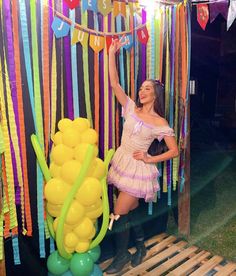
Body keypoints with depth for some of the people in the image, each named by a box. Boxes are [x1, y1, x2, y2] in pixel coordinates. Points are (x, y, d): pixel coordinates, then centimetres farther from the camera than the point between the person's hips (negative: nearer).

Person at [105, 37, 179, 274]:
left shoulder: (160, 123, -9)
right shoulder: (131, 109, 1)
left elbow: (174, 151, -6)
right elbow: (114, 83, -5)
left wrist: (150, 159, -11)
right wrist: (112, 53, -9)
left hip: (138, 168, -5)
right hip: (121, 162, 5)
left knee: (118, 216, -3)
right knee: (131, 211, 18)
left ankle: (122, 255, 21)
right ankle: (140, 246, 40)